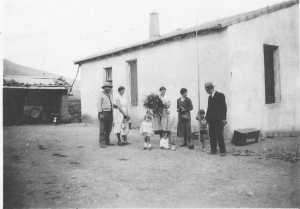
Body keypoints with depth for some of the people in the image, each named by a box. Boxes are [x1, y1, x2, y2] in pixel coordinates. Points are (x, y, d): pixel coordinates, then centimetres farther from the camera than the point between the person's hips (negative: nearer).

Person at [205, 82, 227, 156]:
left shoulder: (220, 95, -5)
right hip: (211, 120, 6)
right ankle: (213, 150, 14)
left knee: (219, 135, -5)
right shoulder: (209, 97, 15)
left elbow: (224, 107, -8)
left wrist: (223, 119, -13)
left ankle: (222, 151, 4)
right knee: (211, 135, 6)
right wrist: (206, 118, 12)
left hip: (218, 120, -6)